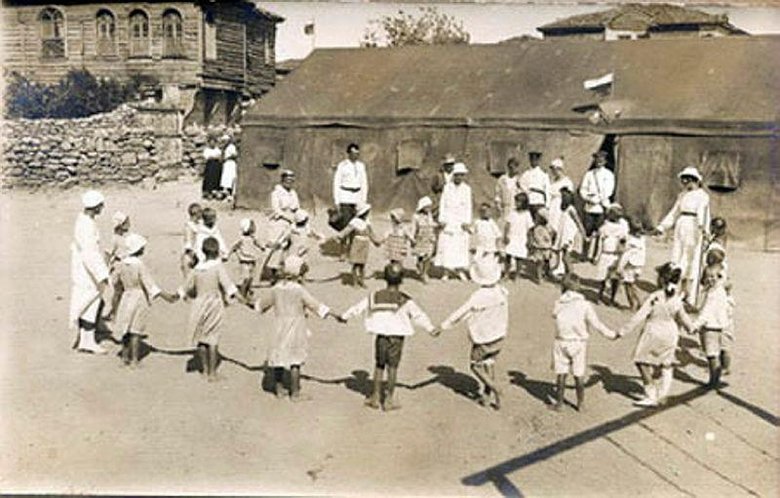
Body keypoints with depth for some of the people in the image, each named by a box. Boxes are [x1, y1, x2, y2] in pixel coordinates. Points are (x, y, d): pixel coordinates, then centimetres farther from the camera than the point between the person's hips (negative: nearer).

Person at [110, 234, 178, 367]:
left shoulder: (122, 263, -2)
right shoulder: (140, 265, -18)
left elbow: (115, 280, 11)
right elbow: (150, 284, -20)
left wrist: (120, 291, 31)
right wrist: (166, 296, -19)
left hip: (126, 297, 5)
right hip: (140, 298, -5)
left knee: (126, 328, 16)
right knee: (136, 330, 2)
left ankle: (125, 357, 22)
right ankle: (134, 360, 5)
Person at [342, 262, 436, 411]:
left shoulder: (375, 296, 1)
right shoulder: (405, 301, -6)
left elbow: (358, 307, 9)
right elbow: (419, 316, -3)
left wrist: (344, 316, 21)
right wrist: (430, 328, 6)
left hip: (381, 336, 2)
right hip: (397, 337, -2)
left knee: (379, 365, 15)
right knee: (392, 367, 5)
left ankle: (376, 397, 20)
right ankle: (389, 399, 10)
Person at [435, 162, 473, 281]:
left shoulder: (467, 189, 8)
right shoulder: (447, 187, 6)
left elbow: (468, 206, 8)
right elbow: (442, 204, 5)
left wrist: (467, 222, -1)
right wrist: (441, 219, -4)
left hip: (461, 221, 1)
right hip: (448, 220, -1)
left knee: (461, 245, 0)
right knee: (446, 245, -4)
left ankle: (461, 270, 7)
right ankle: (446, 272, -1)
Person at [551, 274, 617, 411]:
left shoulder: (558, 304, -6)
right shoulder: (584, 305, -10)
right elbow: (595, 324, -6)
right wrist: (611, 334, 6)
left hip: (561, 342, 1)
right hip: (579, 343, -1)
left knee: (561, 373, 10)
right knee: (578, 374, 11)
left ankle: (559, 402, 15)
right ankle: (580, 403, 20)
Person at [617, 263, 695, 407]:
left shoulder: (654, 298, -22)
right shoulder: (676, 299, -6)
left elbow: (639, 317, -22)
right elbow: (682, 317, 10)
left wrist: (623, 331, -17)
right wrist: (690, 327, 32)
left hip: (653, 334, -5)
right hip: (670, 334, 5)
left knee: (643, 362, 9)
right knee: (665, 366, 18)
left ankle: (651, 396, 9)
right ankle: (661, 396, 26)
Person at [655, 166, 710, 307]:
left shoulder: (702, 195, -3)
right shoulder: (682, 195, 18)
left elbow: (702, 211, -21)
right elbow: (674, 212, 24)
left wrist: (702, 225, -38)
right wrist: (662, 226, 21)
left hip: (693, 228, -7)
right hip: (680, 227, 7)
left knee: (692, 262, -5)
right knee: (677, 260, 4)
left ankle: (691, 298, -3)